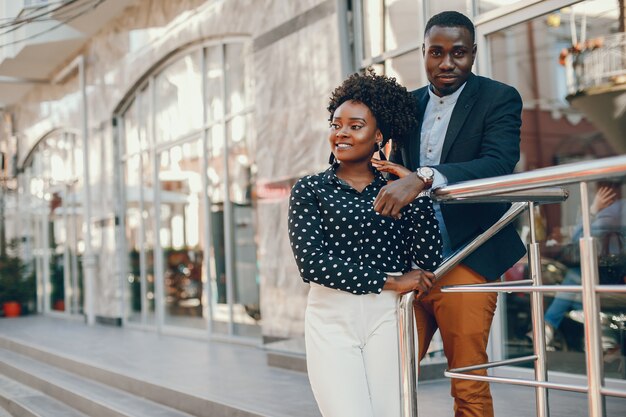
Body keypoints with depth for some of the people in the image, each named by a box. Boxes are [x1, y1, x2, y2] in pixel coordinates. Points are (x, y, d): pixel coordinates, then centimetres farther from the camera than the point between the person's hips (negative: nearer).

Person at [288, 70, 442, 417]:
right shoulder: (309, 190, 6)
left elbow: (429, 261, 0)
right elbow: (311, 262, -8)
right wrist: (387, 281, -9)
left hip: (385, 317, 2)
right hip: (330, 320, -1)